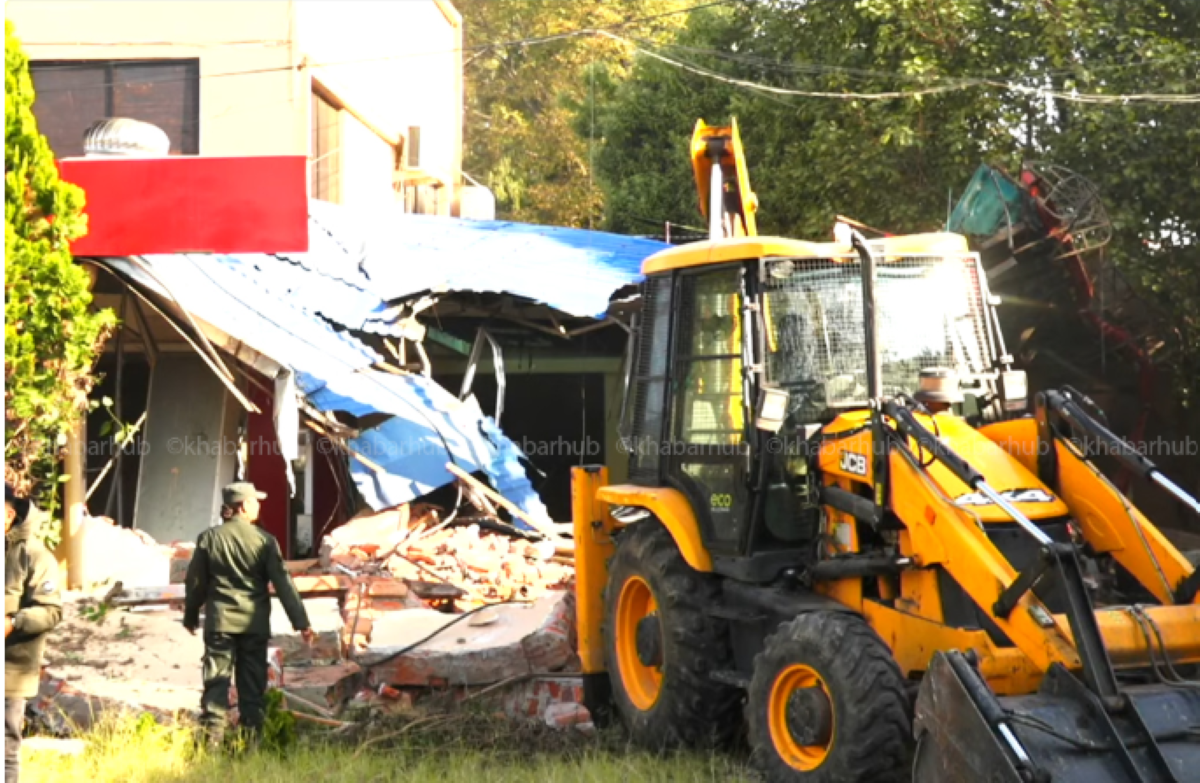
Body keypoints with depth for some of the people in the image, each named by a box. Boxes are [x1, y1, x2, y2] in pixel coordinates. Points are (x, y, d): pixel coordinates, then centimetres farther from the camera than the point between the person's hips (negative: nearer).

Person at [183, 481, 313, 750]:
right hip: (254, 623, 0)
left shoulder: (209, 538, -1)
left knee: (216, 681, 2)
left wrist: (191, 616, 21)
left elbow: (196, 582, 6)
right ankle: (251, 741, 8)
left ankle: (212, 740, -6)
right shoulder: (265, 540, -5)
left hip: (220, 621, 1)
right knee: (252, 684, 8)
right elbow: (283, 583, -7)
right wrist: (301, 622, -5)